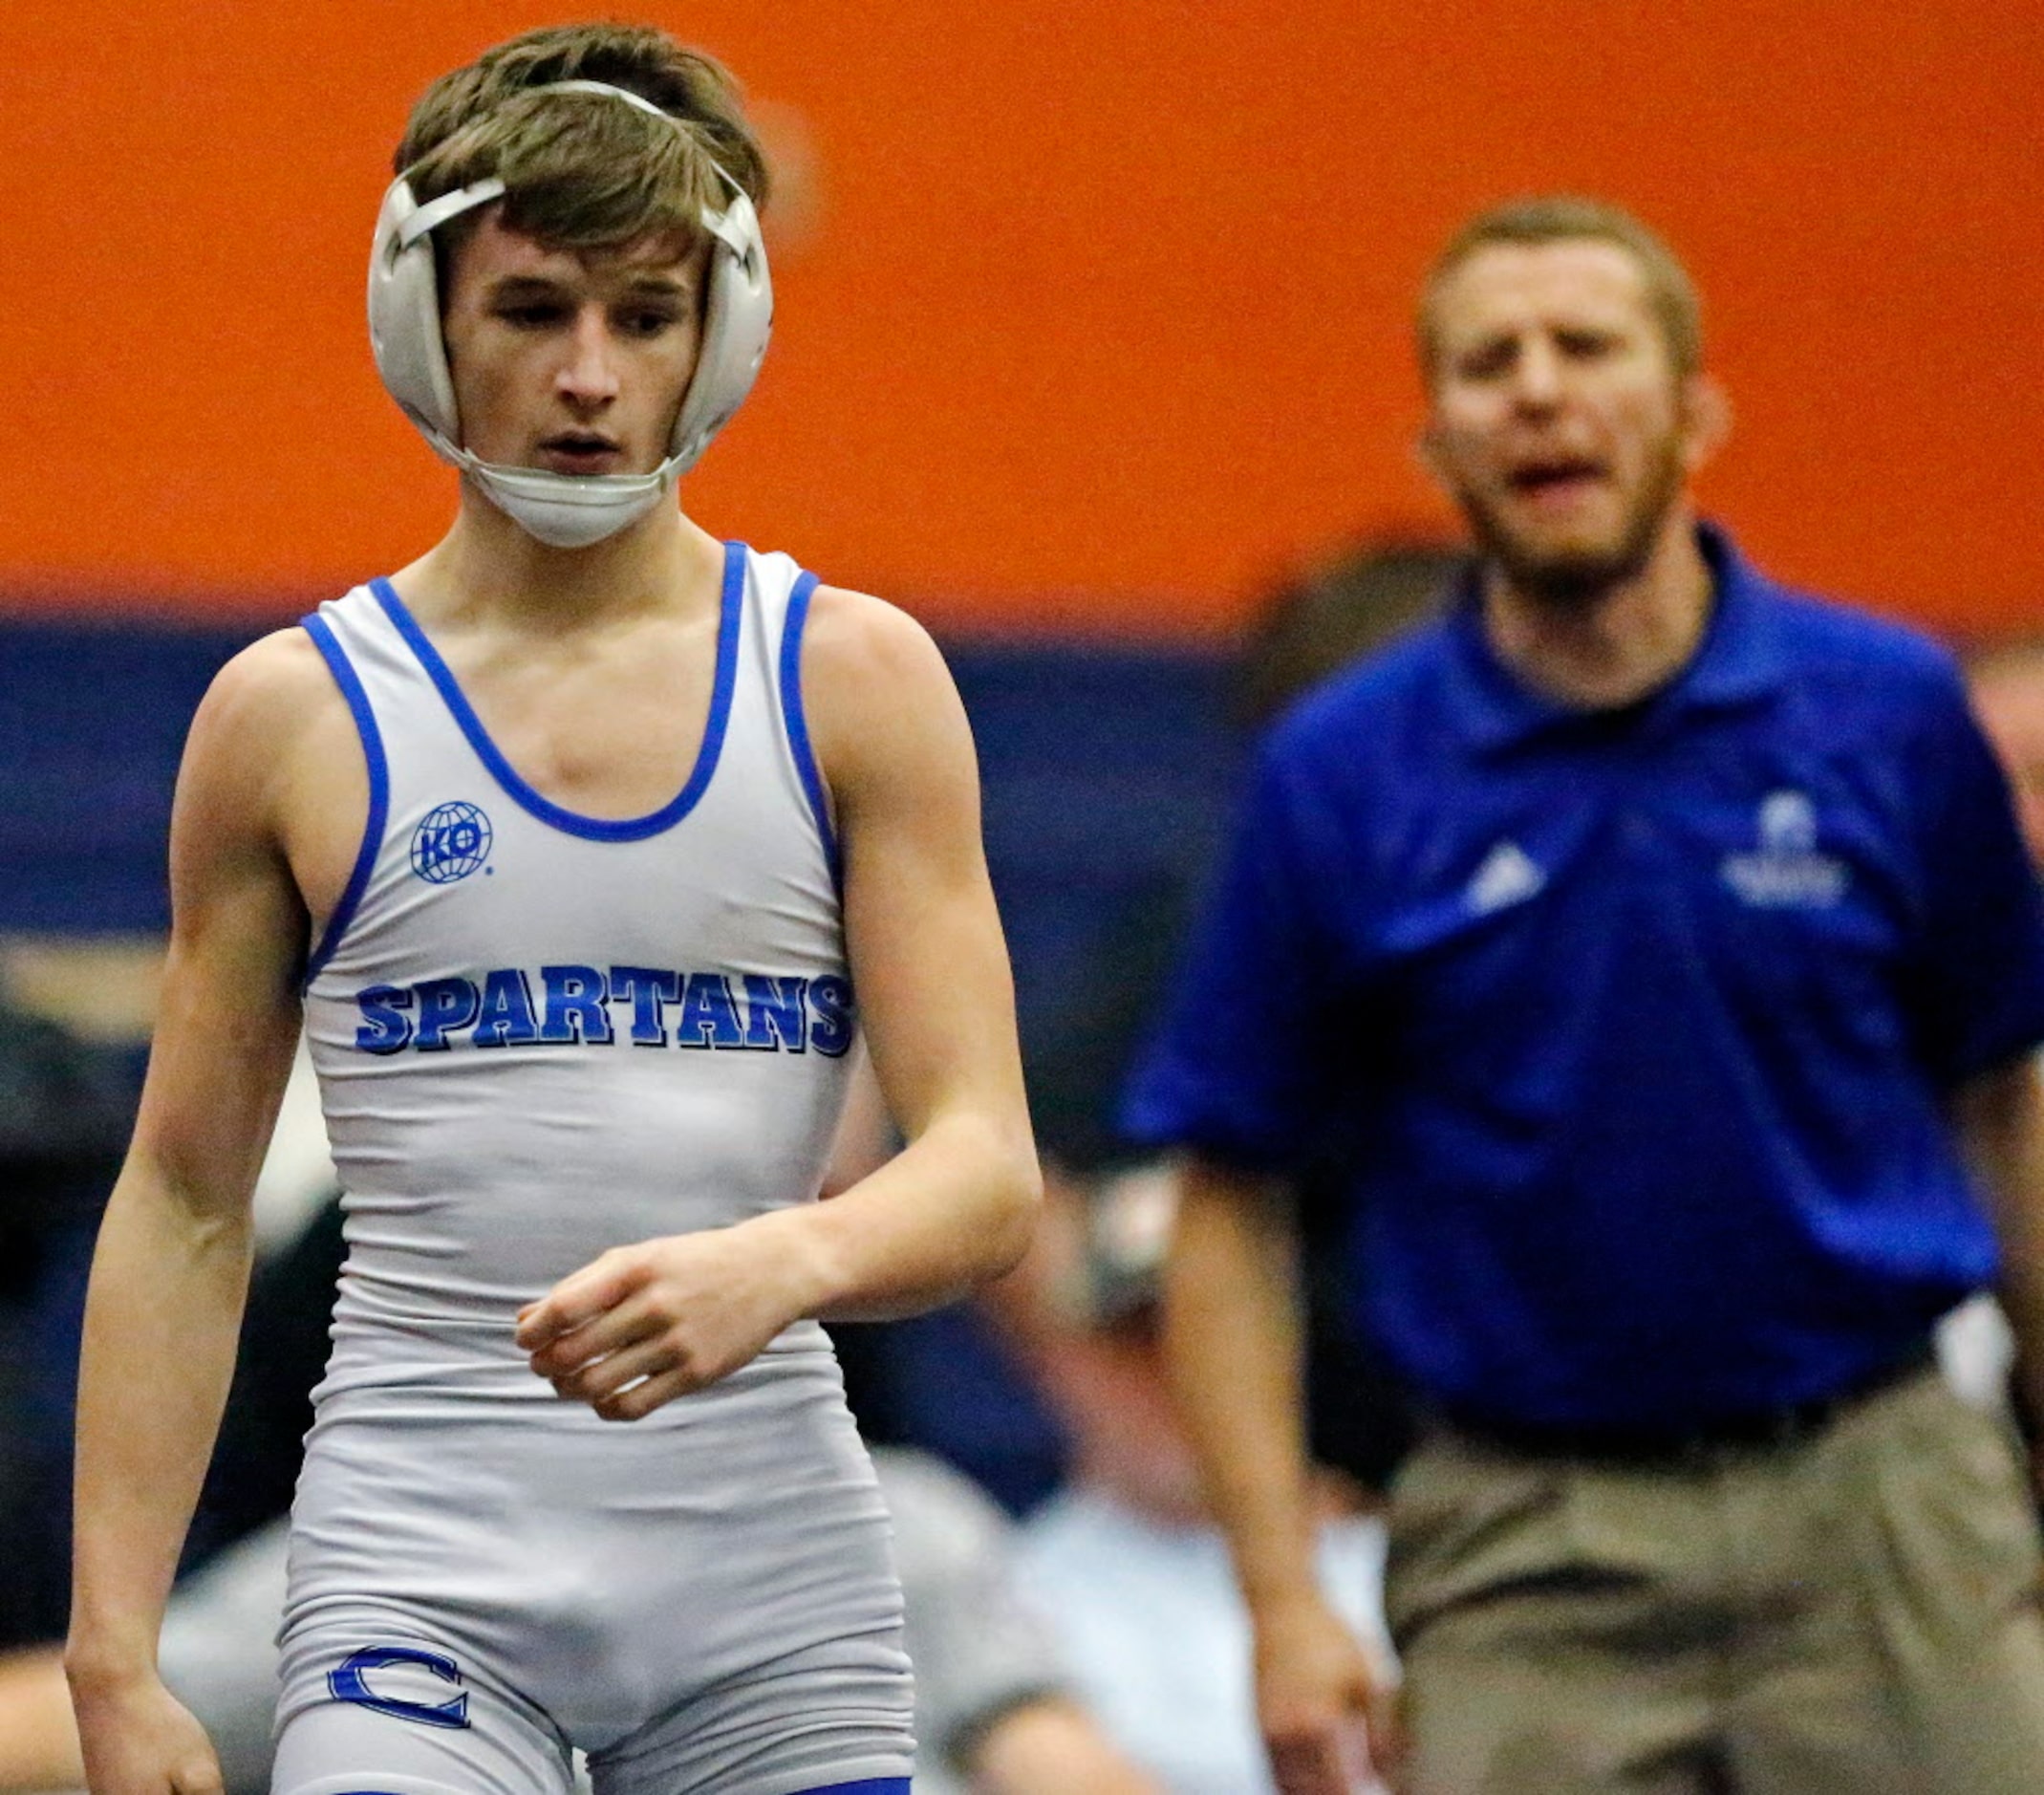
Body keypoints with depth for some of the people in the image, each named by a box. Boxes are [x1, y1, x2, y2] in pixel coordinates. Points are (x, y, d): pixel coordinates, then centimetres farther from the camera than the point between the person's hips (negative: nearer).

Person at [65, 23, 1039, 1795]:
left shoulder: (856, 681, 4)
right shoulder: (296, 716, 4)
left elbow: (989, 1169, -2)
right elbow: (183, 1207, 7)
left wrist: (778, 1264, -25)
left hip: (775, 1568, 1)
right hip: (422, 1562, -1)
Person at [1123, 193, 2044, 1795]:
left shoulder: (1891, 714, 1)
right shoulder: (1339, 776, -2)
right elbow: (1231, 1199, 2)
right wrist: (1284, 1601, -6)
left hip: (1874, 1499, 1)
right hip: (1533, 1564, -1)